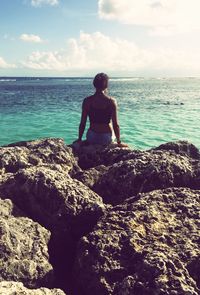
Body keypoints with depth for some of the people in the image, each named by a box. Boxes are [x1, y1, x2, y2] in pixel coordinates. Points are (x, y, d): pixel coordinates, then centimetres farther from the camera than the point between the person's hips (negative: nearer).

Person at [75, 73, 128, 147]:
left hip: (91, 138, 1)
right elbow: (115, 125, -11)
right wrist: (119, 142, 0)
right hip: (106, 139, -1)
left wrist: (79, 139, 9)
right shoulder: (111, 101, -12)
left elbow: (82, 123, -5)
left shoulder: (87, 101, -9)